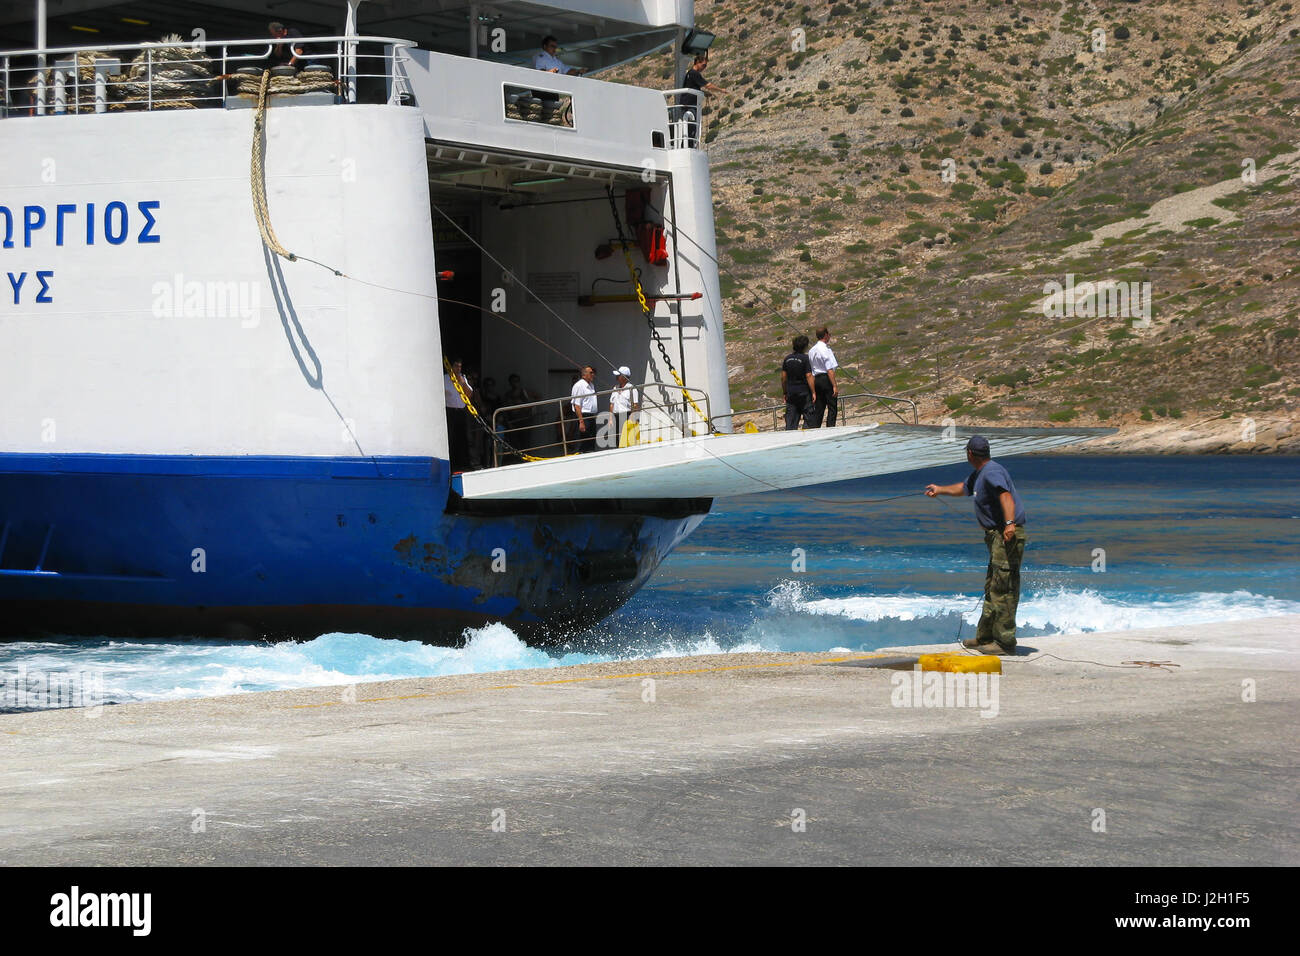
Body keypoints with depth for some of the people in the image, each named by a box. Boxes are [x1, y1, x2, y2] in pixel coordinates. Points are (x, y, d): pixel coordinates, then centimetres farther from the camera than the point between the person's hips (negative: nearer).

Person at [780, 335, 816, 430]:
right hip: (804, 392, -5)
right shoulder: (805, 359, -10)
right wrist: (813, 392, -10)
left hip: (791, 393, 5)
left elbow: (783, 377, 8)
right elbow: (809, 376, -14)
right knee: (808, 419, 2)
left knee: (791, 419, 5)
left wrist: (785, 393, 16)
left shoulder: (787, 359, 6)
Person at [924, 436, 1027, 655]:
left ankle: (1005, 642, -10)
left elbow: (1005, 495, -33)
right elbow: (964, 488, 40)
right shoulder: (978, 475, 18)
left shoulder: (991, 472, -16)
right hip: (996, 536, 11)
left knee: (1003, 590, -10)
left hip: (1008, 536, -11)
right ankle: (985, 637, 29)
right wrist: (940, 490, 56)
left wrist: (1009, 523, -49)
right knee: (992, 588, 18)